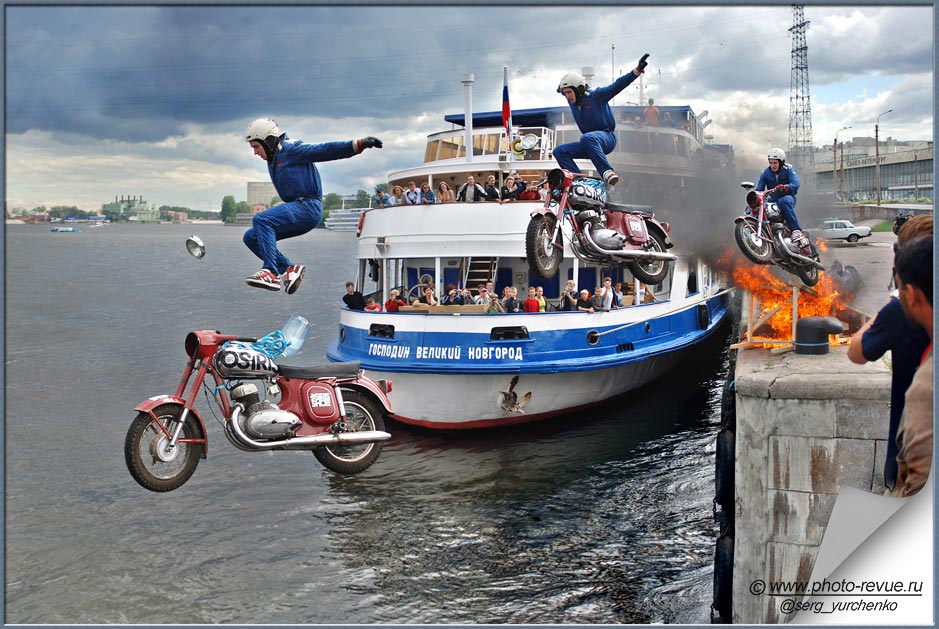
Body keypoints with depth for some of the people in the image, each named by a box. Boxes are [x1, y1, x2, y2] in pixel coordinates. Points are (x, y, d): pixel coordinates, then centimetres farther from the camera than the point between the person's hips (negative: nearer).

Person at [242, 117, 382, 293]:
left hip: (308, 207, -10)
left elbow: (326, 150, -12)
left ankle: (271, 273, -32)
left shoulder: (290, 149, -6)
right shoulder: (273, 160, 21)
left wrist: (358, 144, -20)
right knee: (251, 237, 3)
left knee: (261, 220, -27)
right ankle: (288, 269, -4)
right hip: (295, 208, 10)